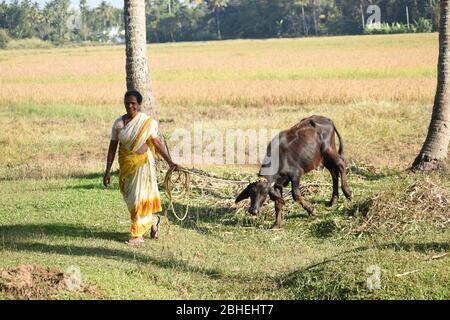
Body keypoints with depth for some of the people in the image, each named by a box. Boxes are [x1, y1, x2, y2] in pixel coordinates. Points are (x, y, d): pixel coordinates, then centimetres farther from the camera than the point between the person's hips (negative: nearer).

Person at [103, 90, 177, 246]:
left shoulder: (147, 122, -7)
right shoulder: (118, 123, 0)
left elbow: (157, 143, -1)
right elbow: (112, 147, 4)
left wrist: (169, 161, -7)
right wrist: (107, 171, 2)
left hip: (143, 164, -4)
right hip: (126, 165, 4)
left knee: (140, 197, -5)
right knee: (130, 198, 11)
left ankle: (138, 235, 3)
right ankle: (153, 219, 36)